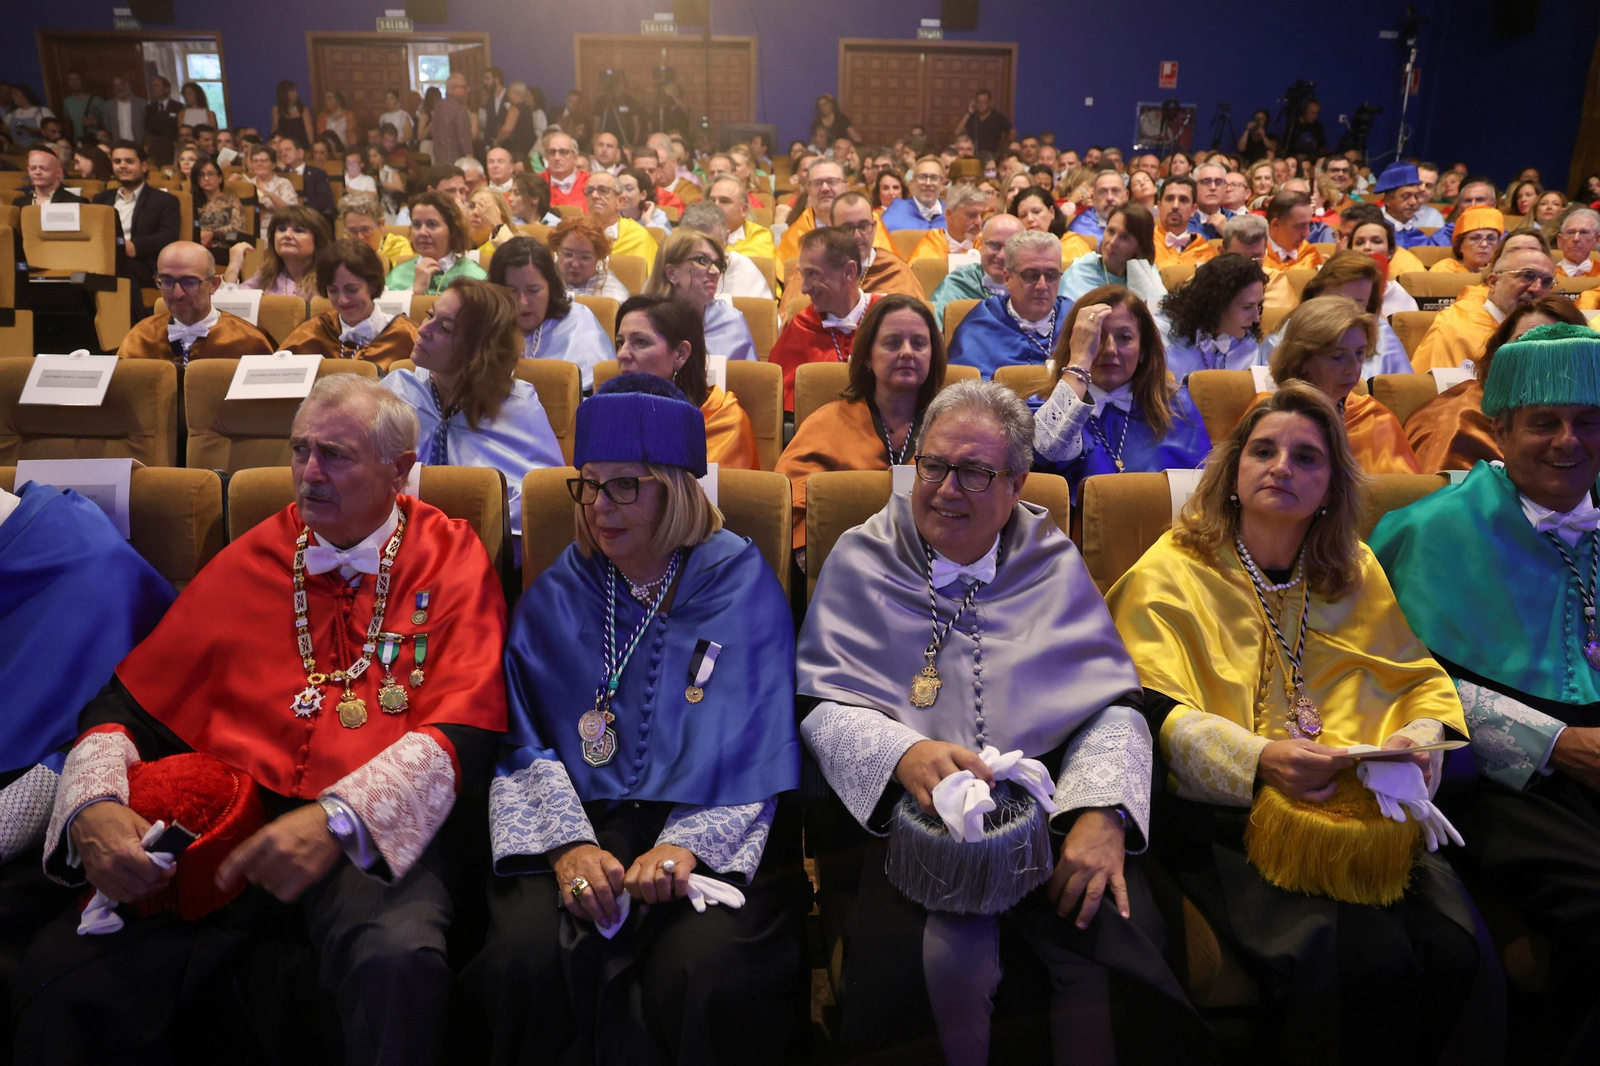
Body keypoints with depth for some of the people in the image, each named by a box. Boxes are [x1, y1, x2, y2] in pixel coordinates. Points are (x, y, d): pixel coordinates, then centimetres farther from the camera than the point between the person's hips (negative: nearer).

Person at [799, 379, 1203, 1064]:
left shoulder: (1054, 564, 11)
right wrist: (903, 753, -21)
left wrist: (1104, 810, -14)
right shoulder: (861, 561, 7)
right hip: (914, 815, -1)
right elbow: (823, 704, 0)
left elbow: (1113, 701, 4)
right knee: (950, 957, -29)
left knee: (1114, 941, -26)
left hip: (1050, 806, 2)